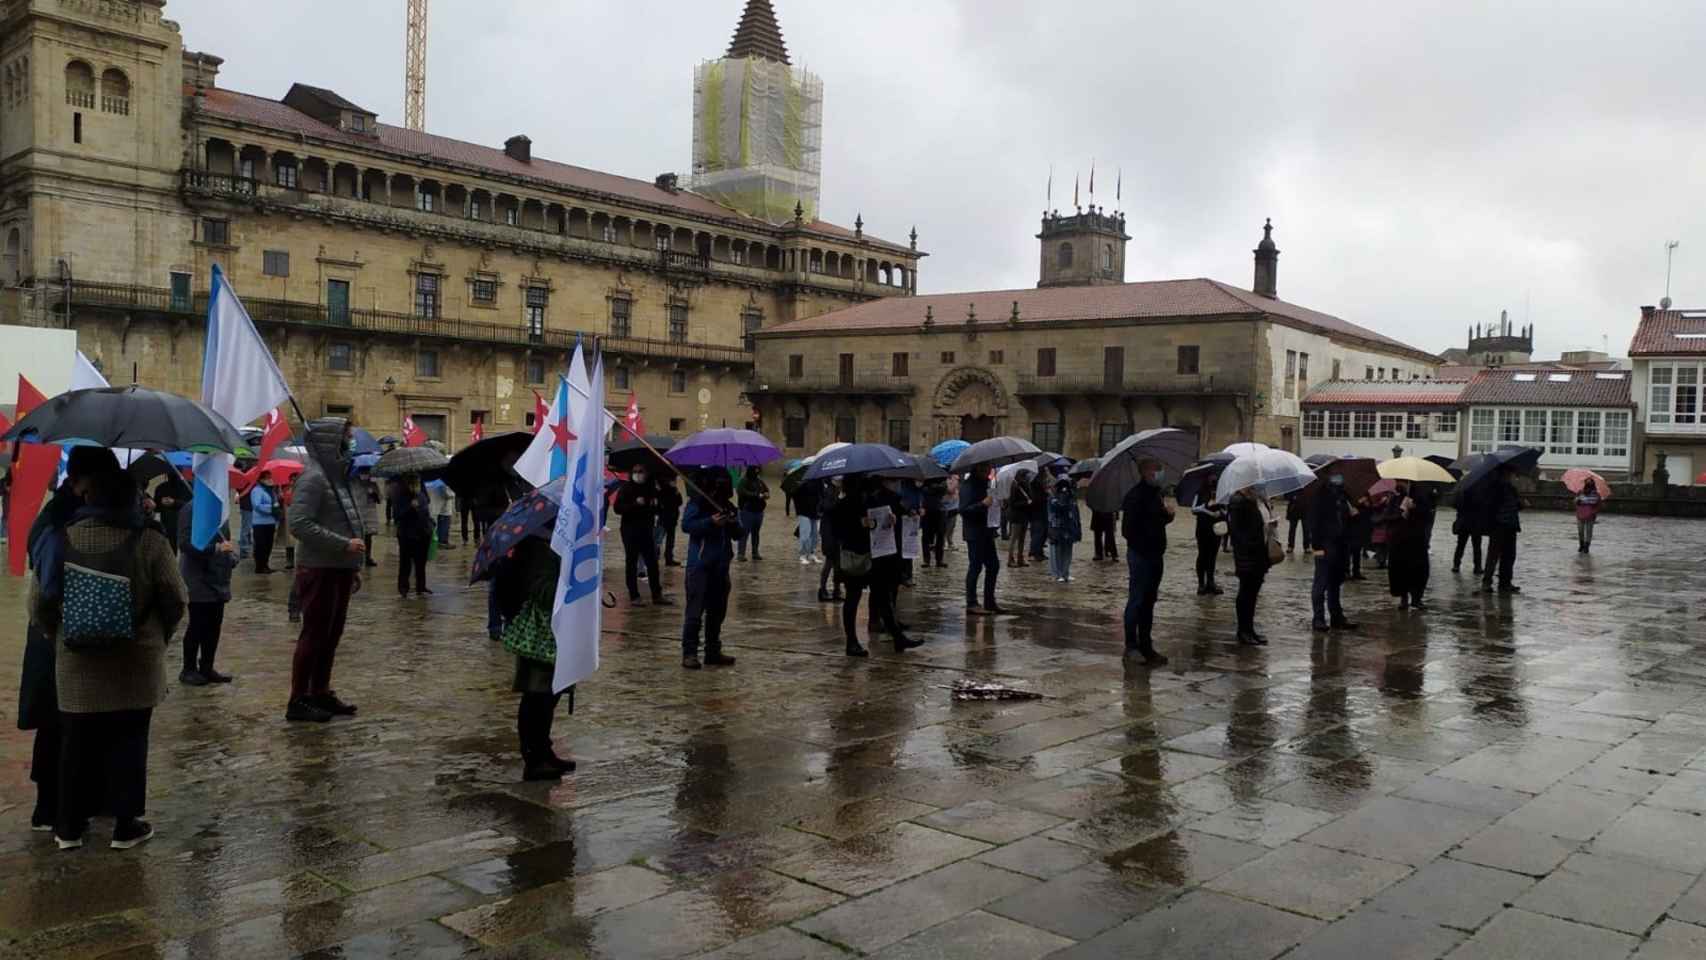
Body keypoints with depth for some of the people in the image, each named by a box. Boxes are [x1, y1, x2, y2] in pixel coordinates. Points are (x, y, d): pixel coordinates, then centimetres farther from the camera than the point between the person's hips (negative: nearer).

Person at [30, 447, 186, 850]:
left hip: (77, 666, 2)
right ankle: (126, 825, 16)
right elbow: (175, 601, -9)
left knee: (77, 743, 15)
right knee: (128, 742, 9)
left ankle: (69, 827, 25)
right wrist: (155, 637, 11)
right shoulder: (150, 541, -15)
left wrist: (62, 636, 17)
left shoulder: (60, 539, -9)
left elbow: (39, 605, -2)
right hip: (137, 665, -2)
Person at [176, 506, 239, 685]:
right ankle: (188, 670, 12)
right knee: (197, 626, 0)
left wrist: (232, 556, 4)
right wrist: (216, 548, -26)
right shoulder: (190, 511, -12)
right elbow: (185, 543, -20)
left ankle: (206, 668, 20)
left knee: (214, 626, 10)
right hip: (199, 581, -7)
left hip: (218, 580, 7)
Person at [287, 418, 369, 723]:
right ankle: (299, 701, 6)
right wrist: (344, 545, -22)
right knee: (313, 635, -2)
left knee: (331, 635, 15)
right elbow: (299, 524, -22)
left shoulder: (338, 477, 15)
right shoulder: (313, 479, -14)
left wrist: (355, 566, 18)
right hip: (320, 571, -9)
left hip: (341, 570, 9)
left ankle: (321, 693, 25)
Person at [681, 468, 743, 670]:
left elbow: (737, 534, 12)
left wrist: (734, 524, -9)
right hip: (700, 565, -6)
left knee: (717, 611, 12)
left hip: (720, 566, 7)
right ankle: (689, 653, -2)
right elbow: (686, 524, -17)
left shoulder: (728, 507, 13)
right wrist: (710, 522, -26)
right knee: (695, 610, -7)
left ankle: (713, 652, 22)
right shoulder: (697, 503, -5)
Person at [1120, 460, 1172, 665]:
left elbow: (1161, 520, 21)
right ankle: (1132, 646, 3)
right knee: (1137, 600, -4)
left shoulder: (1155, 494, 13)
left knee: (1149, 601, 13)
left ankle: (1146, 646, 21)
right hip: (1140, 556, -9)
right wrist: (1143, 546, -18)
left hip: (1155, 556, 9)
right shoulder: (1135, 496, -15)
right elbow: (1128, 529, -20)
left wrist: (1168, 513, 0)